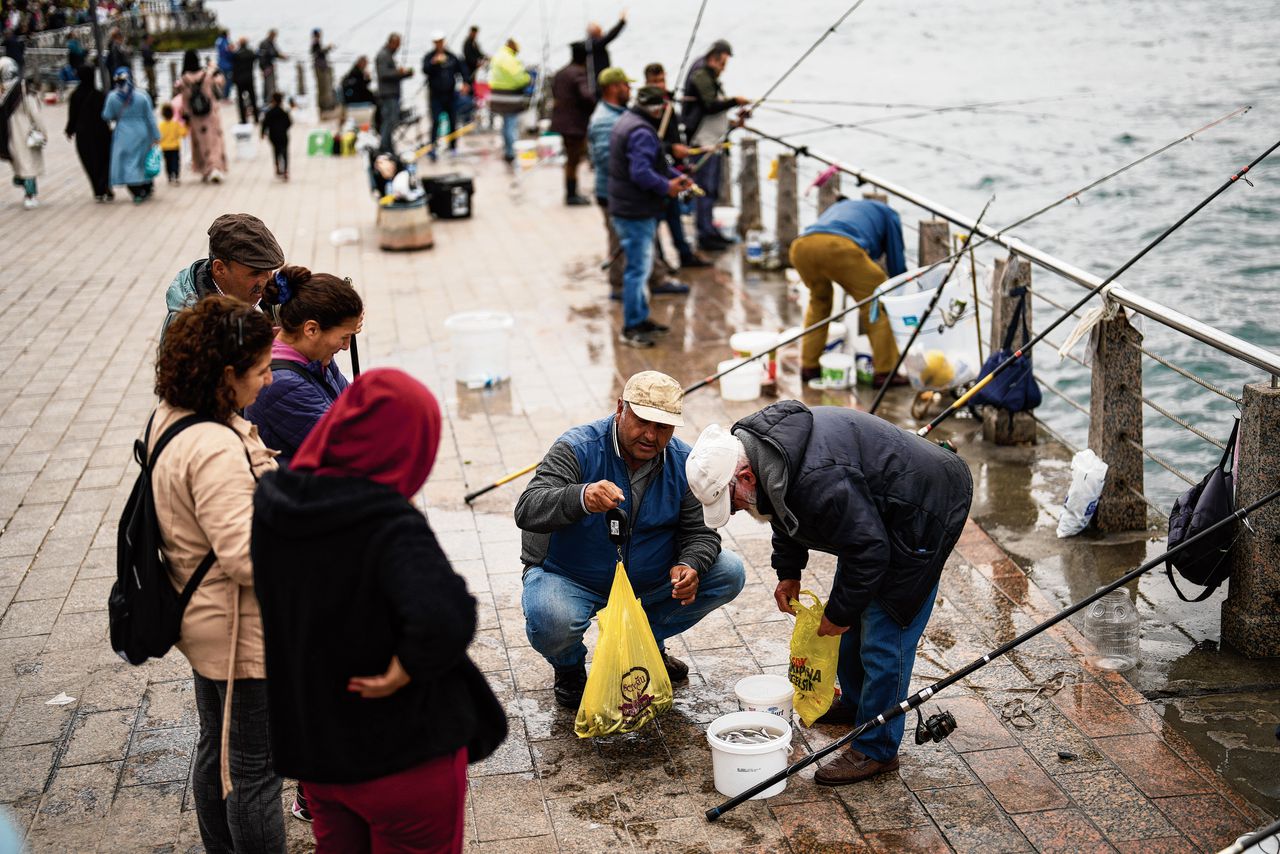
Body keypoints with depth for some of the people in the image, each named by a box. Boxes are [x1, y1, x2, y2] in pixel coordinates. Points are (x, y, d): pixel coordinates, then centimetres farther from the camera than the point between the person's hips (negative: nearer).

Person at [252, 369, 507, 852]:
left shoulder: (270, 504, -7)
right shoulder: (388, 522, -28)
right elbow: (446, 618, -42)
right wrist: (405, 671, -26)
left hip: (310, 747, 6)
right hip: (405, 752, -6)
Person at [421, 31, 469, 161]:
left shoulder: (451, 56, 6)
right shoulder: (429, 57, -4)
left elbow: (461, 68, 14)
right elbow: (425, 70, -21)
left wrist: (466, 82, 1)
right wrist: (434, 62, -37)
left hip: (450, 94, 4)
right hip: (435, 96, -4)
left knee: (453, 121, 10)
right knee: (436, 121, -13)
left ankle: (453, 146, 25)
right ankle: (432, 148, -15)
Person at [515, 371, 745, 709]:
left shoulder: (683, 462, -7)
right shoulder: (578, 449, -22)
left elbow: (700, 531, -3)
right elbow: (528, 510, -34)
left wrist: (690, 566, -27)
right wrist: (581, 498, -55)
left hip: (650, 579, 5)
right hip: (570, 578, -5)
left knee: (729, 573, -8)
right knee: (551, 618, -37)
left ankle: (647, 642, 13)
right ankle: (569, 666, 3)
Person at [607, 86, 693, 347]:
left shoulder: (626, 122, 14)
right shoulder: (641, 132, -21)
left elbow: (653, 162, 19)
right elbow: (641, 173, -29)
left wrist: (676, 176, 7)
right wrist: (666, 187, -15)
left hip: (624, 208, 11)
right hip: (636, 211, -11)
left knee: (640, 267, 20)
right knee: (638, 269, -4)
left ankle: (640, 318, 30)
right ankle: (631, 328, 2)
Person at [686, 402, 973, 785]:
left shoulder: (817, 479, -39)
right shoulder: (755, 448, -8)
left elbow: (868, 550, -29)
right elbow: (788, 515, 13)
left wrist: (840, 613, -17)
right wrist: (788, 571, 7)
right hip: (874, 510, 10)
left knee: (883, 633, -8)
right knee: (856, 615, 20)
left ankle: (876, 749, 3)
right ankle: (854, 703, 40)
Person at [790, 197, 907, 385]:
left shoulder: (837, 207, 46)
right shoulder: (888, 213, 32)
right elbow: (897, 265, 29)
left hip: (800, 245, 6)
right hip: (840, 247, -5)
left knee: (819, 300, 31)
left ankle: (809, 367, 31)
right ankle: (885, 372, 8)